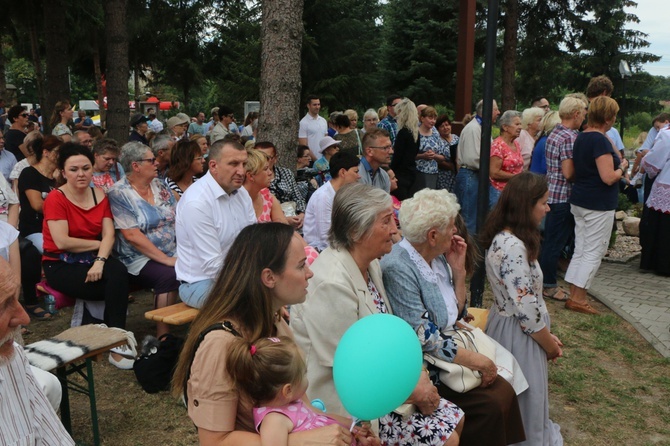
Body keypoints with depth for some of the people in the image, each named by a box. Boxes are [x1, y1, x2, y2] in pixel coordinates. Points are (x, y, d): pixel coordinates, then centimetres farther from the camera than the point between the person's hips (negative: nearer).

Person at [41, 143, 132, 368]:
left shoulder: (99, 196, 5)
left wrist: (100, 260, -23)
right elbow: (62, 242, -18)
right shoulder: (55, 199, -9)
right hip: (61, 265, -4)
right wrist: (99, 244, -8)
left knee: (119, 273, -29)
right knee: (116, 284, -26)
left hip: (92, 259, 4)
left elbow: (109, 234, -5)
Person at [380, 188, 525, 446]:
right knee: (491, 403, -16)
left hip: (448, 346, 8)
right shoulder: (398, 268, -23)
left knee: (503, 391, -8)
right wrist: (476, 360, -19)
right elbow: (423, 338, -23)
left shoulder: (437, 258, 3)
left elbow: (455, 314, 11)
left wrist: (458, 269, -1)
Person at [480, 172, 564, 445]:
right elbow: (527, 310, -25)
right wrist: (551, 346, -10)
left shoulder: (504, 237, 3)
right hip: (518, 334, -9)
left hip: (512, 326, 9)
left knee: (519, 401, 24)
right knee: (525, 400, 9)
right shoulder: (513, 247, -28)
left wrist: (547, 335, 11)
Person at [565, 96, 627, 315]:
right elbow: (608, 178, -24)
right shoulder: (600, 141, -19)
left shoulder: (581, 137, 9)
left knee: (580, 250, 13)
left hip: (579, 201, 9)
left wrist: (618, 163, 15)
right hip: (599, 205, -9)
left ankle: (574, 296, 18)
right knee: (594, 253, 0)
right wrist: (622, 167, -5)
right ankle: (578, 299, 3)